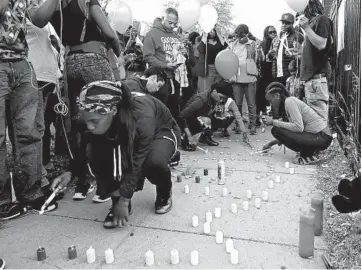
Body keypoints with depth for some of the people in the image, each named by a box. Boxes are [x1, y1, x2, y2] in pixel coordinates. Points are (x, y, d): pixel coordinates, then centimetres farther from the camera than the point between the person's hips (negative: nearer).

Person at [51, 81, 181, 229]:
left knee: (154, 162, -37)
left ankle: (164, 193, -3)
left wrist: (124, 201, -32)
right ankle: (117, 200, -3)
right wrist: (70, 172, -24)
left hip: (162, 133, -4)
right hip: (128, 135, 4)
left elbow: (137, 163, -36)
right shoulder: (96, 118, -25)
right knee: (100, 157, -24)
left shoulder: (141, 117, -42)